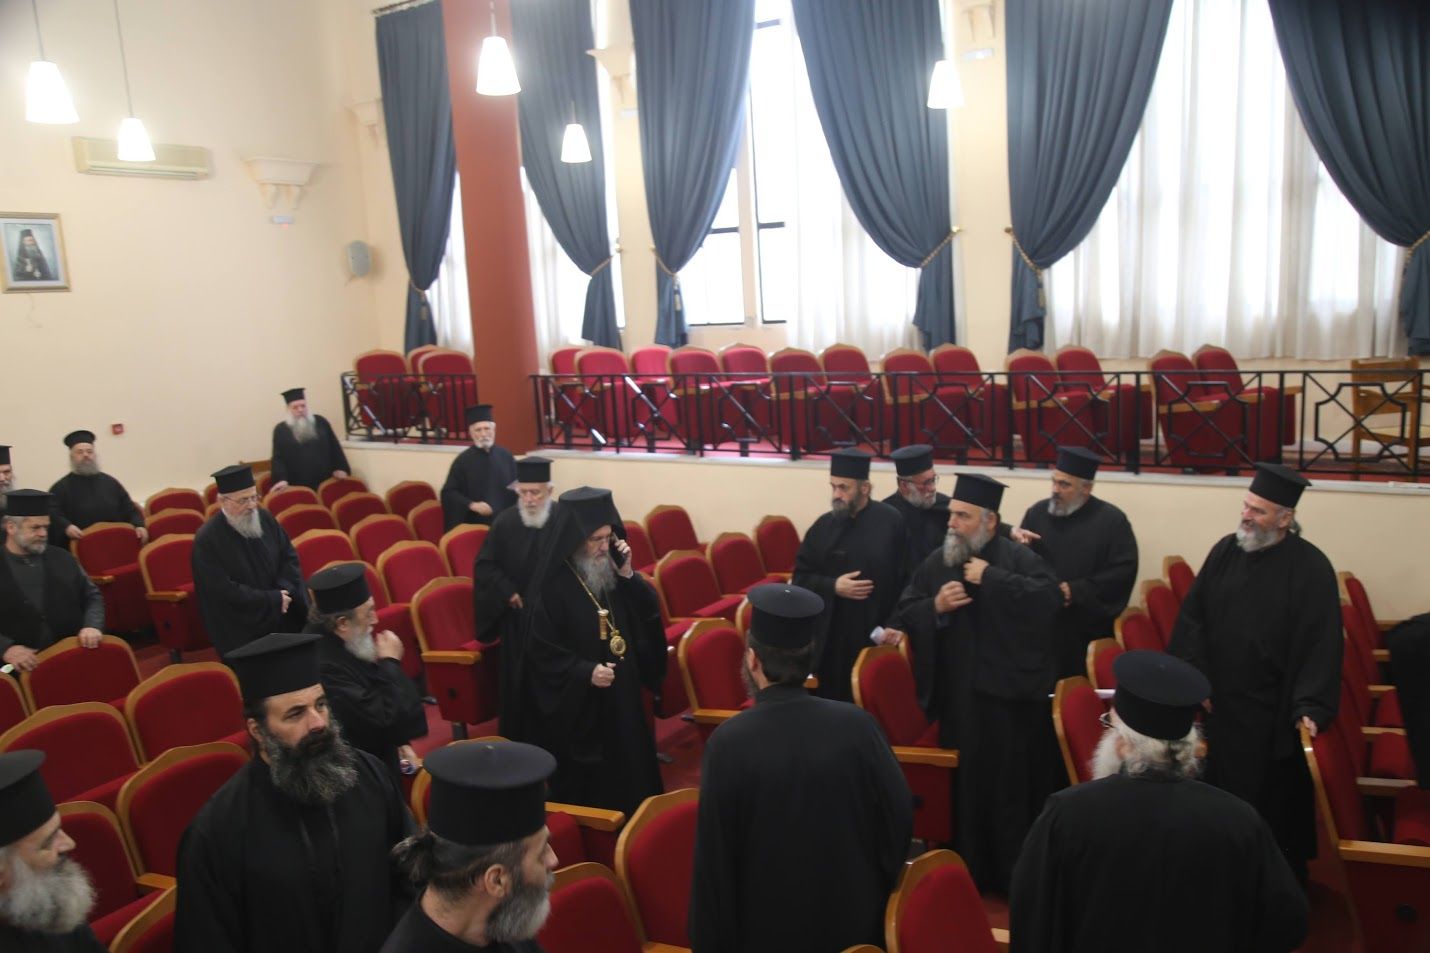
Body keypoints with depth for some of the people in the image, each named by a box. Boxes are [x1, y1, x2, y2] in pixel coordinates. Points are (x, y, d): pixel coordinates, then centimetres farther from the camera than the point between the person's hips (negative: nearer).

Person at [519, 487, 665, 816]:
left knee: (624, 773, 16)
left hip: (621, 694, 6)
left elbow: (648, 615, -1)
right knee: (582, 787, 8)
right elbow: (541, 651, -15)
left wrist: (627, 575, -14)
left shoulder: (611, 571, 0)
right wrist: (585, 672, -24)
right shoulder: (553, 587, -18)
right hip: (574, 706, -6)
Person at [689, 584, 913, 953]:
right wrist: (876, 897, 11)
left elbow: (713, 863, -15)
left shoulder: (728, 743, -22)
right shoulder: (858, 725, -16)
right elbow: (900, 819, -5)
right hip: (856, 922, 2)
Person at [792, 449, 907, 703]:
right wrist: (833, 587, -11)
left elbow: (906, 578, -6)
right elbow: (800, 577, 5)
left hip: (877, 631, -2)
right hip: (832, 635, 2)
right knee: (833, 699, 8)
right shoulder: (824, 525, 1)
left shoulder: (891, 521, -7)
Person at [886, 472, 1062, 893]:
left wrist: (991, 578, -21)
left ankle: (1015, 878, 22)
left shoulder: (1018, 558, -5)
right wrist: (935, 607, -12)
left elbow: (1050, 598, -23)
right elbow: (903, 617, 8)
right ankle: (970, 874, 30)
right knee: (965, 789, 14)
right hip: (957, 698, 4)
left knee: (1012, 790, 5)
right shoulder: (937, 562, 7)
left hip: (1009, 695, -4)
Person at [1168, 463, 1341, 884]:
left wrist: (1310, 707, -19)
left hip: (1272, 714, -4)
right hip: (1220, 702, 4)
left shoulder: (1311, 568, -13)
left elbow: (1321, 643, -14)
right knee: (1222, 792, 14)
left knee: (1273, 803, 9)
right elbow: (1192, 616, 4)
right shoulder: (1226, 551, 0)